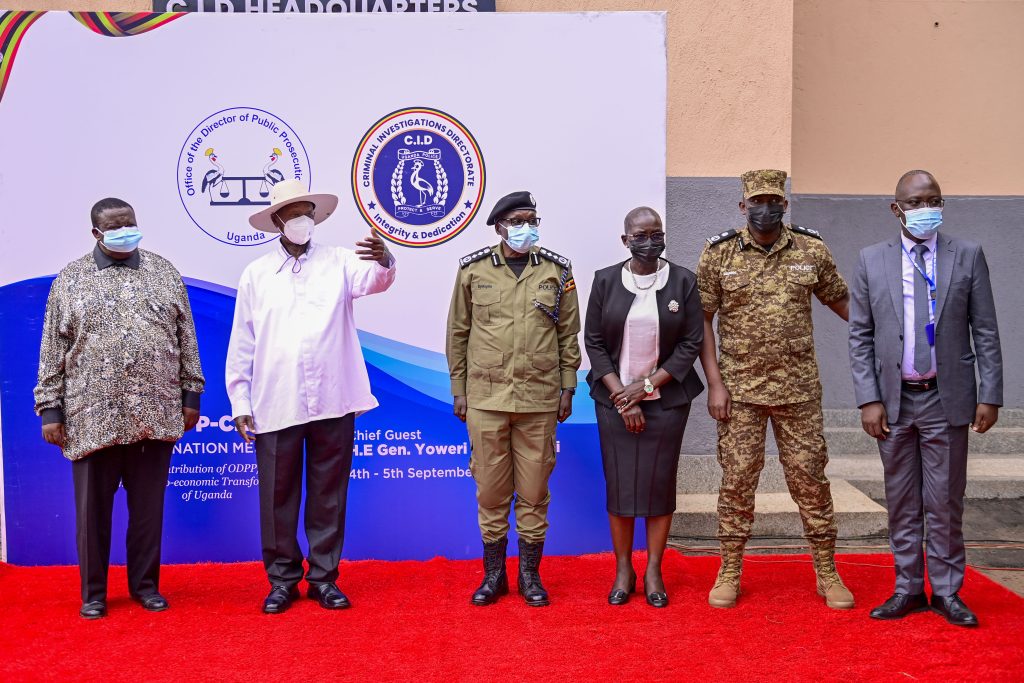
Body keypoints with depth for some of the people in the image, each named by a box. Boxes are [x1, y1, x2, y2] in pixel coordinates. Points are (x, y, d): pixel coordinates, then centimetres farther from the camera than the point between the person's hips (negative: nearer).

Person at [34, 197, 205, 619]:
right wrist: (50, 409, -1)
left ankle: (145, 584, 24)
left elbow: (186, 338, 10)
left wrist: (191, 394, 7)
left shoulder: (164, 272, 9)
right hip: (93, 417, -1)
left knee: (149, 505, 9)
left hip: (155, 415, 1)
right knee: (93, 507, 7)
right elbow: (53, 349, 3)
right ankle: (93, 592, 21)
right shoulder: (70, 280, 5)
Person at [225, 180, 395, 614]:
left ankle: (324, 578, 19)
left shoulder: (338, 261, 6)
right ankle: (283, 579, 20)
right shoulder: (256, 274, 7)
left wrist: (384, 261, -39)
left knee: (329, 494, 8)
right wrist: (240, 403, 3)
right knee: (278, 496, 6)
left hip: (332, 401, 0)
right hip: (275, 406, 0)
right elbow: (242, 345, 7)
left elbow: (372, 280, -16)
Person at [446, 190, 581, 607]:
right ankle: (493, 574, 21)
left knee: (534, 489, 6)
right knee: (490, 488, 7)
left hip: (539, 399, 0)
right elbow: (457, 333, 8)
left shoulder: (556, 271, 4)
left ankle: (530, 574, 20)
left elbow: (569, 334, 7)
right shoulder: (473, 270, 3)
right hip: (485, 397, 0)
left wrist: (568, 388, 3)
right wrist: (458, 390, 6)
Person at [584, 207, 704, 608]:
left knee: (660, 484, 3)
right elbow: (593, 342, 1)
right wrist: (622, 398, -7)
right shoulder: (605, 281, 1)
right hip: (615, 399, 0)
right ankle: (623, 571, 15)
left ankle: (653, 572, 15)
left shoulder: (683, 281, 0)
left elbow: (692, 342, -2)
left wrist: (646, 385, -10)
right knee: (619, 484, 2)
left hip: (667, 399, 0)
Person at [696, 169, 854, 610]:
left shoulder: (812, 251, 2)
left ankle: (827, 573, 18)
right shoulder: (718, 254, -1)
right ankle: (729, 572, 17)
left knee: (810, 478, 6)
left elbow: (840, 300, 14)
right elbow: (701, 320, 0)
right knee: (737, 479, 5)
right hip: (739, 390, -1)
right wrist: (714, 383, -6)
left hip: (799, 390, 1)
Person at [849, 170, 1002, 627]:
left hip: (946, 400, -1)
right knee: (901, 502, 10)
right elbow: (860, 336, 3)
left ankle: (946, 591, 18)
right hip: (894, 400, 1)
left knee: (946, 502, 5)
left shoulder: (968, 256, 2)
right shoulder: (872, 261, 3)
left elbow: (985, 331, 2)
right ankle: (907, 588, 22)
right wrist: (868, 400, -4)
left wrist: (990, 395, -4)